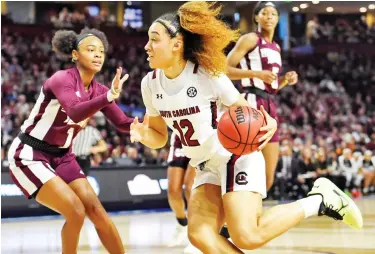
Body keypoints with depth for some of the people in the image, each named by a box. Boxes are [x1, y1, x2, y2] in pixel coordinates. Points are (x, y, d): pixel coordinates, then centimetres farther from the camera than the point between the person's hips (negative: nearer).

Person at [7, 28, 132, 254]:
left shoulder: (98, 90, 0)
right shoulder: (62, 79, -22)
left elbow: (123, 124, -1)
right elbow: (75, 113, -41)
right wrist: (110, 97, -54)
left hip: (62, 156, 7)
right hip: (29, 155, -7)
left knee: (96, 211, 0)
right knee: (76, 212, -17)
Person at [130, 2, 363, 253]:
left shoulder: (207, 74, -18)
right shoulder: (151, 83, -3)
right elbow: (160, 137, 9)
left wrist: (269, 124, -30)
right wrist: (143, 134, -16)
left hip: (236, 156, -6)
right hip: (207, 166, 6)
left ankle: (319, 200, -1)